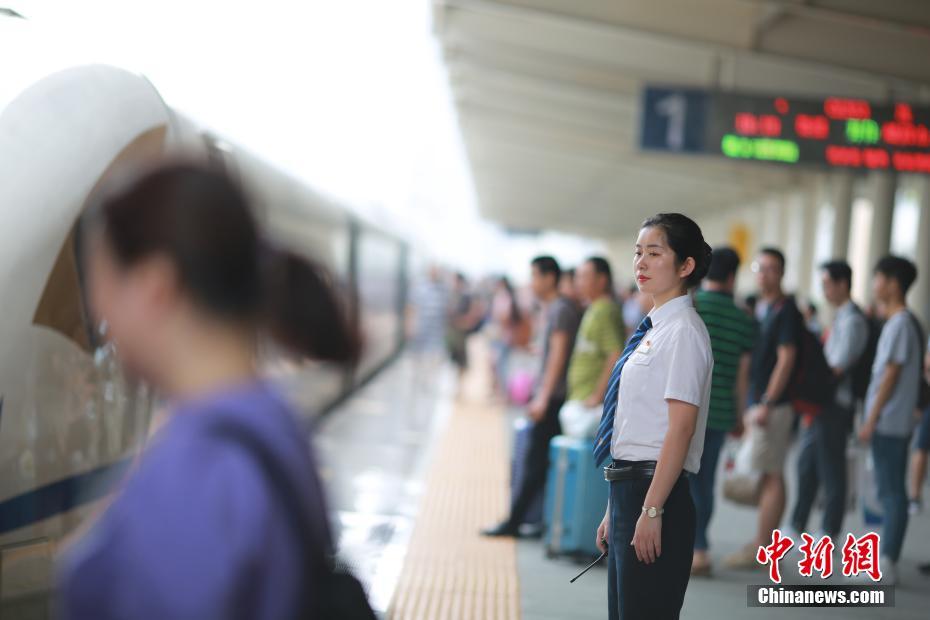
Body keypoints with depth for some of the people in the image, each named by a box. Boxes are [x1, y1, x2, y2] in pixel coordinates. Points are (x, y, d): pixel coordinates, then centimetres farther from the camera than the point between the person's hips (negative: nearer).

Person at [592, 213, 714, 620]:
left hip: (656, 491, -9)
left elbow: (681, 429, -17)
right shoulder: (653, 330, 15)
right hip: (628, 490, 9)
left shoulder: (684, 331, -11)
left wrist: (651, 510, -22)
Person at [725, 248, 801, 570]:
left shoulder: (786, 310, -9)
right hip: (756, 402, 9)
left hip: (773, 405, -8)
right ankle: (763, 543, 16)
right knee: (768, 474, 11)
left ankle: (762, 548, -6)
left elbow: (786, 360, -15)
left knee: (771, 474, -7)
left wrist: (767, 404, -19)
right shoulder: (758, 308, 16)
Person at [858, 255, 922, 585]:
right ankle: (887, 560, 17)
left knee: (891, 491, -6)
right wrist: (873, 418, 18)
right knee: (890, 491, 12)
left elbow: (891, 375, -17)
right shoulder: (896, 322, 15)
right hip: (889, 422, 9)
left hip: (889, 422, -9)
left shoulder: (900, 323, -14)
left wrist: (871, 419, -15)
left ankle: (888, 565, -3)